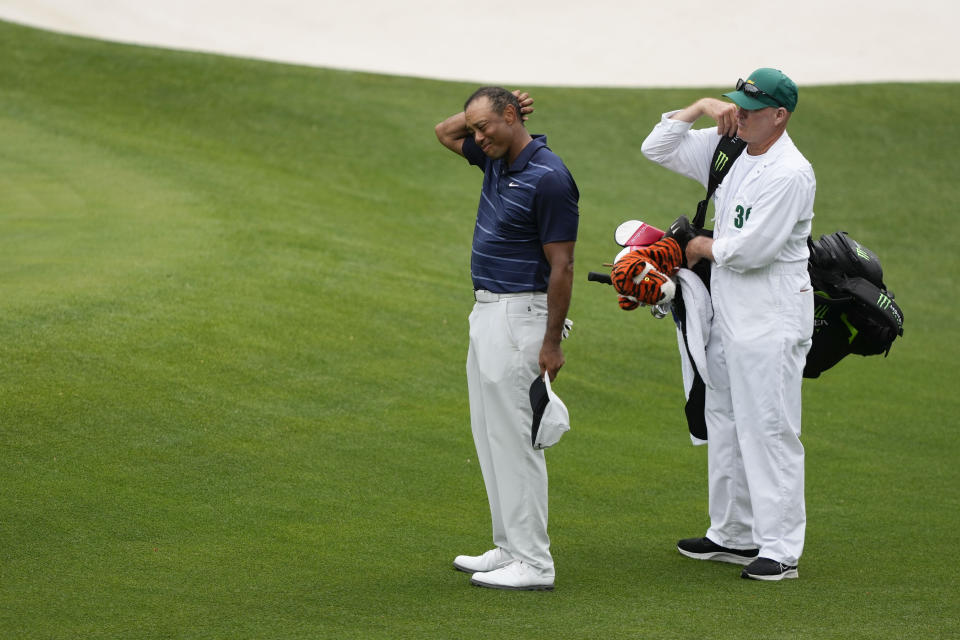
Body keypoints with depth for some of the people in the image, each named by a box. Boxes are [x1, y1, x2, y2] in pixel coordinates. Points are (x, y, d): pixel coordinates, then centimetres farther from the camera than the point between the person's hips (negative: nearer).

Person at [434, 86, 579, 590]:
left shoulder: (548, 179, -19)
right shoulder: (497, 160, 8)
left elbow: (561, 266, -18)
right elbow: (445, 132, 26)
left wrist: (552, 342, -19)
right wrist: (483, 111, 7)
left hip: (519, 316, -10)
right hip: (486, 310, 10)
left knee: (513, 436, -8)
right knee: (490, 435, 14)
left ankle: (533, 563, -5)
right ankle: (509, 548, 21)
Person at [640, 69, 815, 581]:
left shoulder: (789, 174, -18)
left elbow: (750, 250, -22)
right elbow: (657, 148, 13)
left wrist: (704, 248, -3)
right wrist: (699, 108, -1)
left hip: (771, 322, -9)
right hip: (725, 314, 9)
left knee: (769, 431, -8)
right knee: (724, 423, 15)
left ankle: (781, 548, -5)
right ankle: (733, 535, 25)